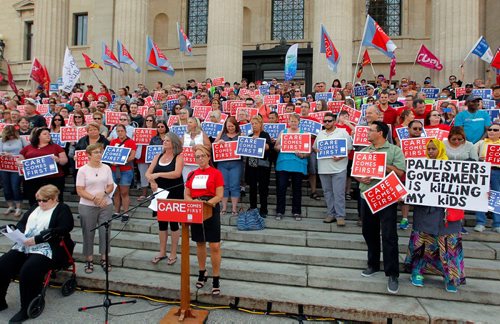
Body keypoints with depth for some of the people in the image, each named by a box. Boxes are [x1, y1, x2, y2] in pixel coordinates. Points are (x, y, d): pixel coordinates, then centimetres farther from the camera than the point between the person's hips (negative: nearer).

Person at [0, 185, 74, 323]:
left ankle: (26, 309, -11)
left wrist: (36, 239, -21)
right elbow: (21, 222, 20)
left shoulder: (63, 210, -3)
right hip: (24, 246, 7)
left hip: (46, 249, -7)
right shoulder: (35, 207, 20)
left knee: (27, 270, -29)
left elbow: (61, 230, -16)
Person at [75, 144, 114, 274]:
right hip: (87, 207, -2)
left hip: (106, 205, 2)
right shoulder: (83, 170, -4)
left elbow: (111, 186, 5)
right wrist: (94, 198, -18)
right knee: (88, 233, 6)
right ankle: (89, 260, 20)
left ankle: (104, 258, 19)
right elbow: (80, 191, -7)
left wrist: (103, 193, -15)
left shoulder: (106, 168, 4)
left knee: (105, 232, 5)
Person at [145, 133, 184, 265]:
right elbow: (148, 173, 3)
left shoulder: (179, 157, -8)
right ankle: (162, 252, 26)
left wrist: (158, 174, -29)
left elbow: (177, 173, -24)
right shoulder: (158, 157, 8)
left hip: (174, 193, -5)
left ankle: (173, 253, 17)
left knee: (173, 222, 4)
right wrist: (152, 181, -18)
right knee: (161, 222, 12)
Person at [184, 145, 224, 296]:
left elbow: (219, 196, -8)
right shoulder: (192, 174, 10)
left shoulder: (216, 173, -4)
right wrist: (193, 202, -11)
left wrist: (207, 203, -23)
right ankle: (202, 273, 33)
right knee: (200, 243, 15)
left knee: (214, 246, -5)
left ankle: (216, 280, 6)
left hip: (211, 210, -4)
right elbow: (186, 195, 10)